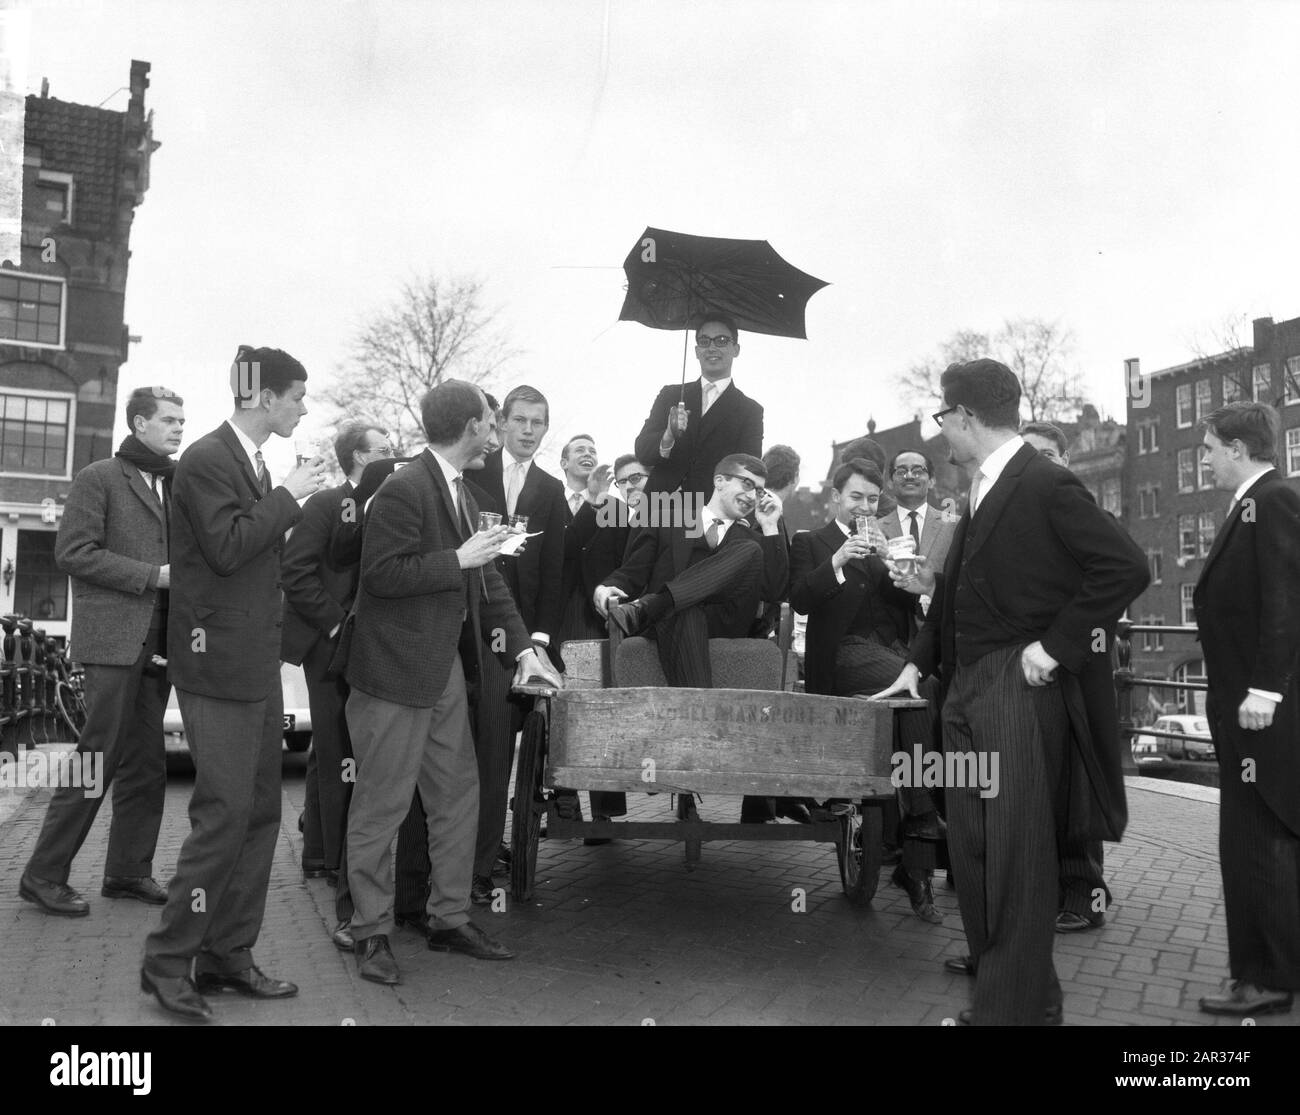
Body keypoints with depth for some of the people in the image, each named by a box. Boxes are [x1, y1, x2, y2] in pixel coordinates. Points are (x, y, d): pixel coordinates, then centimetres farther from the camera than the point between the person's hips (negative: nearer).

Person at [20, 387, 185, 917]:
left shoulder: (177, 485, 17)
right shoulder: (100, 478, -2)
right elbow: (73, 551, -9)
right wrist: (151, 575, -14)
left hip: (158, 642, 7)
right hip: (114, 639, -6)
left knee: (146, 765, 9)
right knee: (97, 757, -5)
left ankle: (128, 871, 19)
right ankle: (44, 874, 7)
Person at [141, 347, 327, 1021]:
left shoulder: (254, 464, 17)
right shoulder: (206, 459, -12)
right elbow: (227, 547, -23)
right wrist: (288, 496, -16)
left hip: (257, 666, 10)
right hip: (218, 663, -10)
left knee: (260, 813, 11)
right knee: (225, 813, -8)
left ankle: (228, 955, 20)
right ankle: (168, 960, 6)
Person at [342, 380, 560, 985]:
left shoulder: (460, 491, 12)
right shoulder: (403, 489, -17)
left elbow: (484, 576, 15)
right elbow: (380, 575, -22)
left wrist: (522, 646, 8)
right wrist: (459, 559, -21)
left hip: (445, 670, 9)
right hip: (396, 672, -9)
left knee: (458, 794, 14)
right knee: (381, 804, 3)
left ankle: (450, 918, 28)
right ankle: (371, 932, 16)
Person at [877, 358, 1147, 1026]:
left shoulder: (1045, 486, -13)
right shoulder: (982, 491, 13)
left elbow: (1126, 568, -19)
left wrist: (1056, 645, -18)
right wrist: (919, 662, 16)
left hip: (1019, 688, -9)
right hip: (966, 684, 9)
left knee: (1016, 845, -2)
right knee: (971, 838, 17)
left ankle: (1017, 1001, 11)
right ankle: (991, 957, 37)